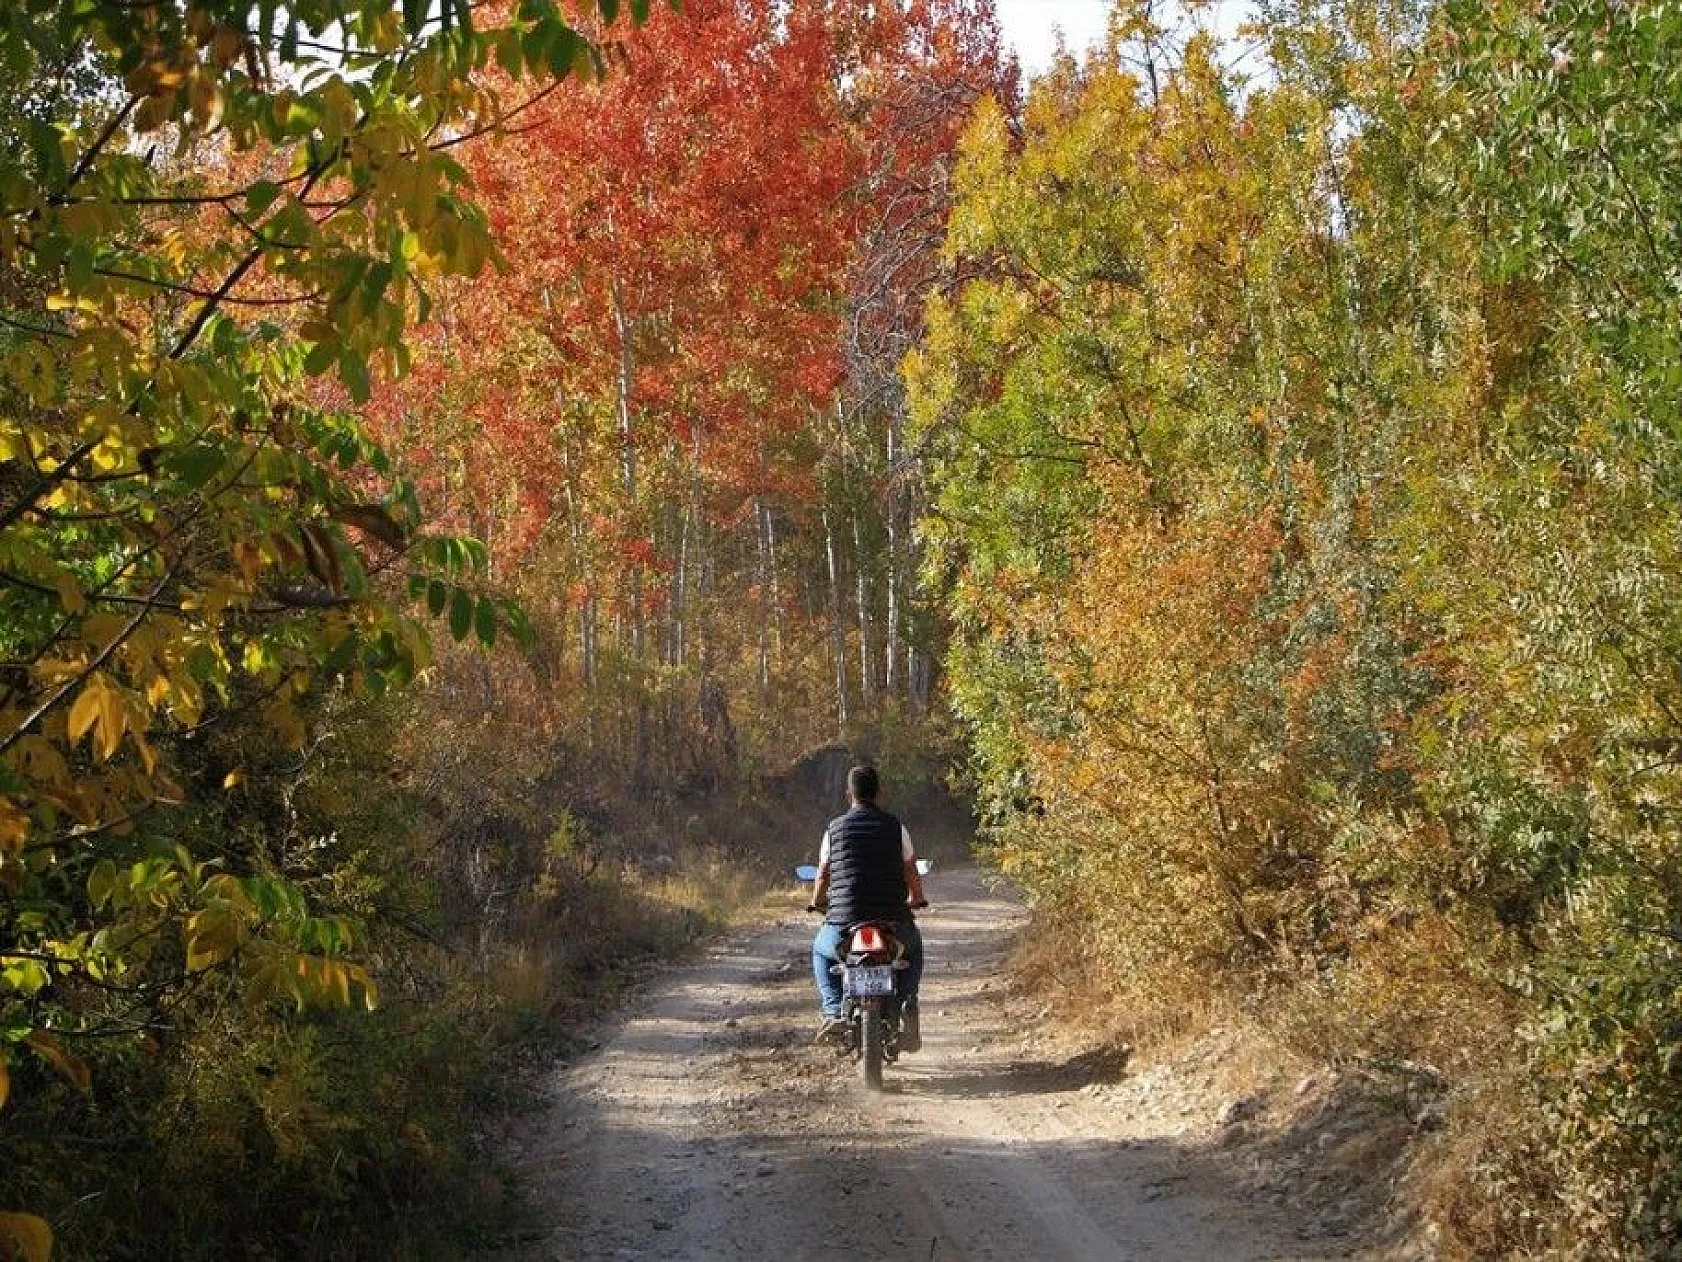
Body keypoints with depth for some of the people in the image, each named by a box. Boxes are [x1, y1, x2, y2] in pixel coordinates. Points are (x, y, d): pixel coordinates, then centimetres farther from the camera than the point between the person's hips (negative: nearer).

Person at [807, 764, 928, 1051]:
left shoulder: (834, 829, 3)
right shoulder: (895, 827, 2)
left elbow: (823, 875, 11)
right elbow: (911, 873, 7)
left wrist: (817, 903, 33)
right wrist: (917, 899, 29)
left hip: (844, 922, 0)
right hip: (893, 920, 0)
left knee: (821, 950, 32)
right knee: (912, 950, 33)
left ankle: (833, 1011, 9)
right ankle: (906, 1004, 8)